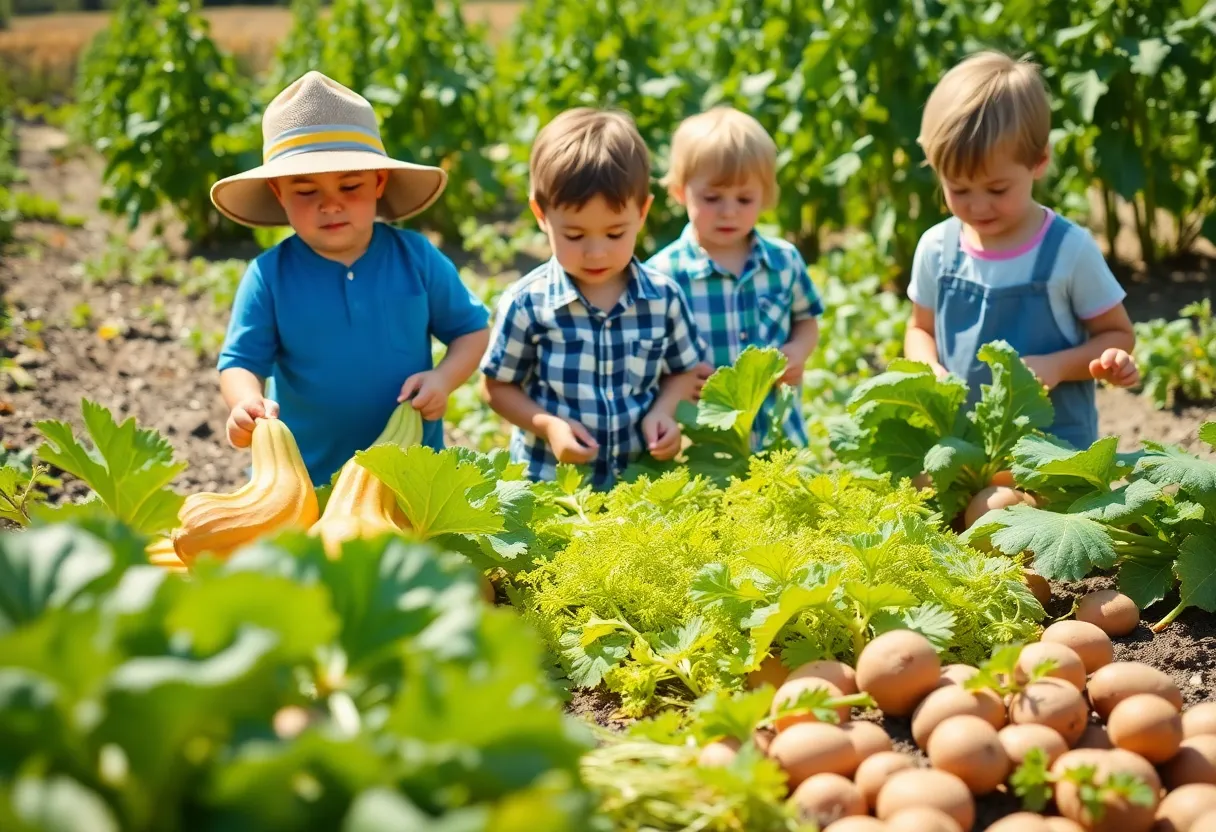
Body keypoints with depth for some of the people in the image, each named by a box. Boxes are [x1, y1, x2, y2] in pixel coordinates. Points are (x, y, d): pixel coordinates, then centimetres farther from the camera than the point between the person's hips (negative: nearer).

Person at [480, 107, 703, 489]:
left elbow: (683, 372, 11)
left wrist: (664, 412, -9)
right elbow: (499, 386, 0)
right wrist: (547, 425, -16)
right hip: (549, 483, -2)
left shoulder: (664, 298, -3)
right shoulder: (526, 303, -10)